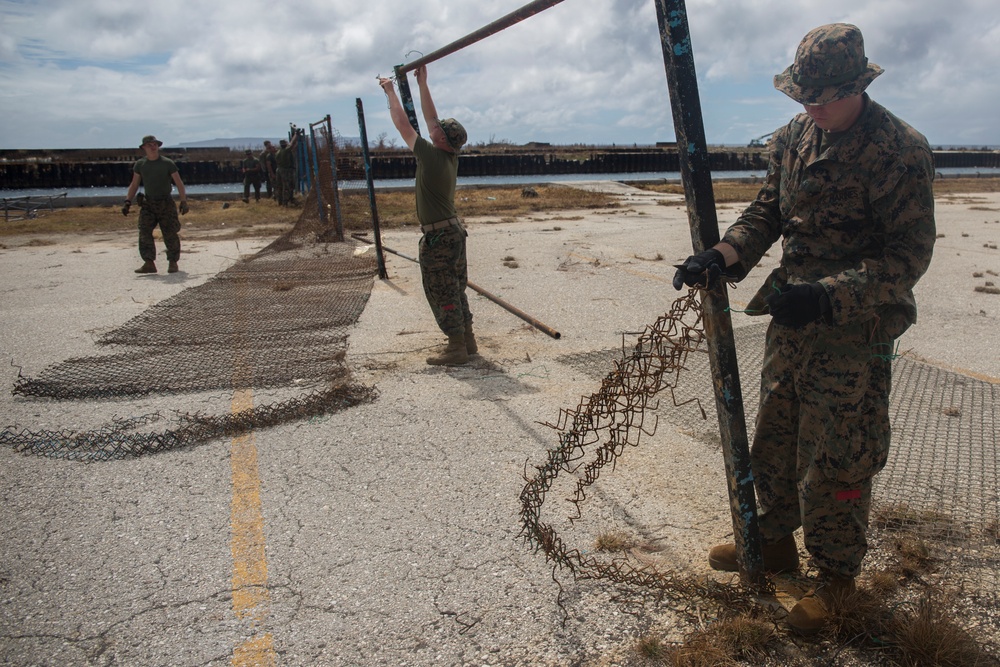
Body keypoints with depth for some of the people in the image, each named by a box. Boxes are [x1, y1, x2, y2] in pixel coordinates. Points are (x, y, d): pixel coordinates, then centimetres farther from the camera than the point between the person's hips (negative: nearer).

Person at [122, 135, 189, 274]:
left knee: (170, 234, -4)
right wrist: (127, 201, 1)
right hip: (148, 203, 3)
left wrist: (184, 201, -12)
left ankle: (173, 262, 7)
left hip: (166, 203, -3)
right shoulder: (140, 164, 5)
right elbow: (134, 185, 11)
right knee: (144, 232, -10)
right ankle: (149, 263, -10)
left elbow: (179, 183, -3)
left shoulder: (167, 163, -4)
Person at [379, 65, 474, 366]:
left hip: (437, 237, -9)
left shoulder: (431, 156, -18)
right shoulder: (451, 157, 3)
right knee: (456, 290, 15)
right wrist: (423, 84, 20)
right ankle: (468, 340, 21)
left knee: (442, 294, -2)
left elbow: (402, 124, -9)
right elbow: (431, 119, 14)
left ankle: (456, 348, 1)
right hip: (455, 231, 9)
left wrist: (390, 91, 3)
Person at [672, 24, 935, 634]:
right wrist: (723, 258, -10)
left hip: (856, 331, -7)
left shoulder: (901, 150, -16)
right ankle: (776, 540, 39)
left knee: (835, 459, 2)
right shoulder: (794, 138, 4)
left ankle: (837, 574, 25)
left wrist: (829, 297, -29)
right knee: (774, 439, 18)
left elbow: (910, 254, -18)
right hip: (792, 319, 7)